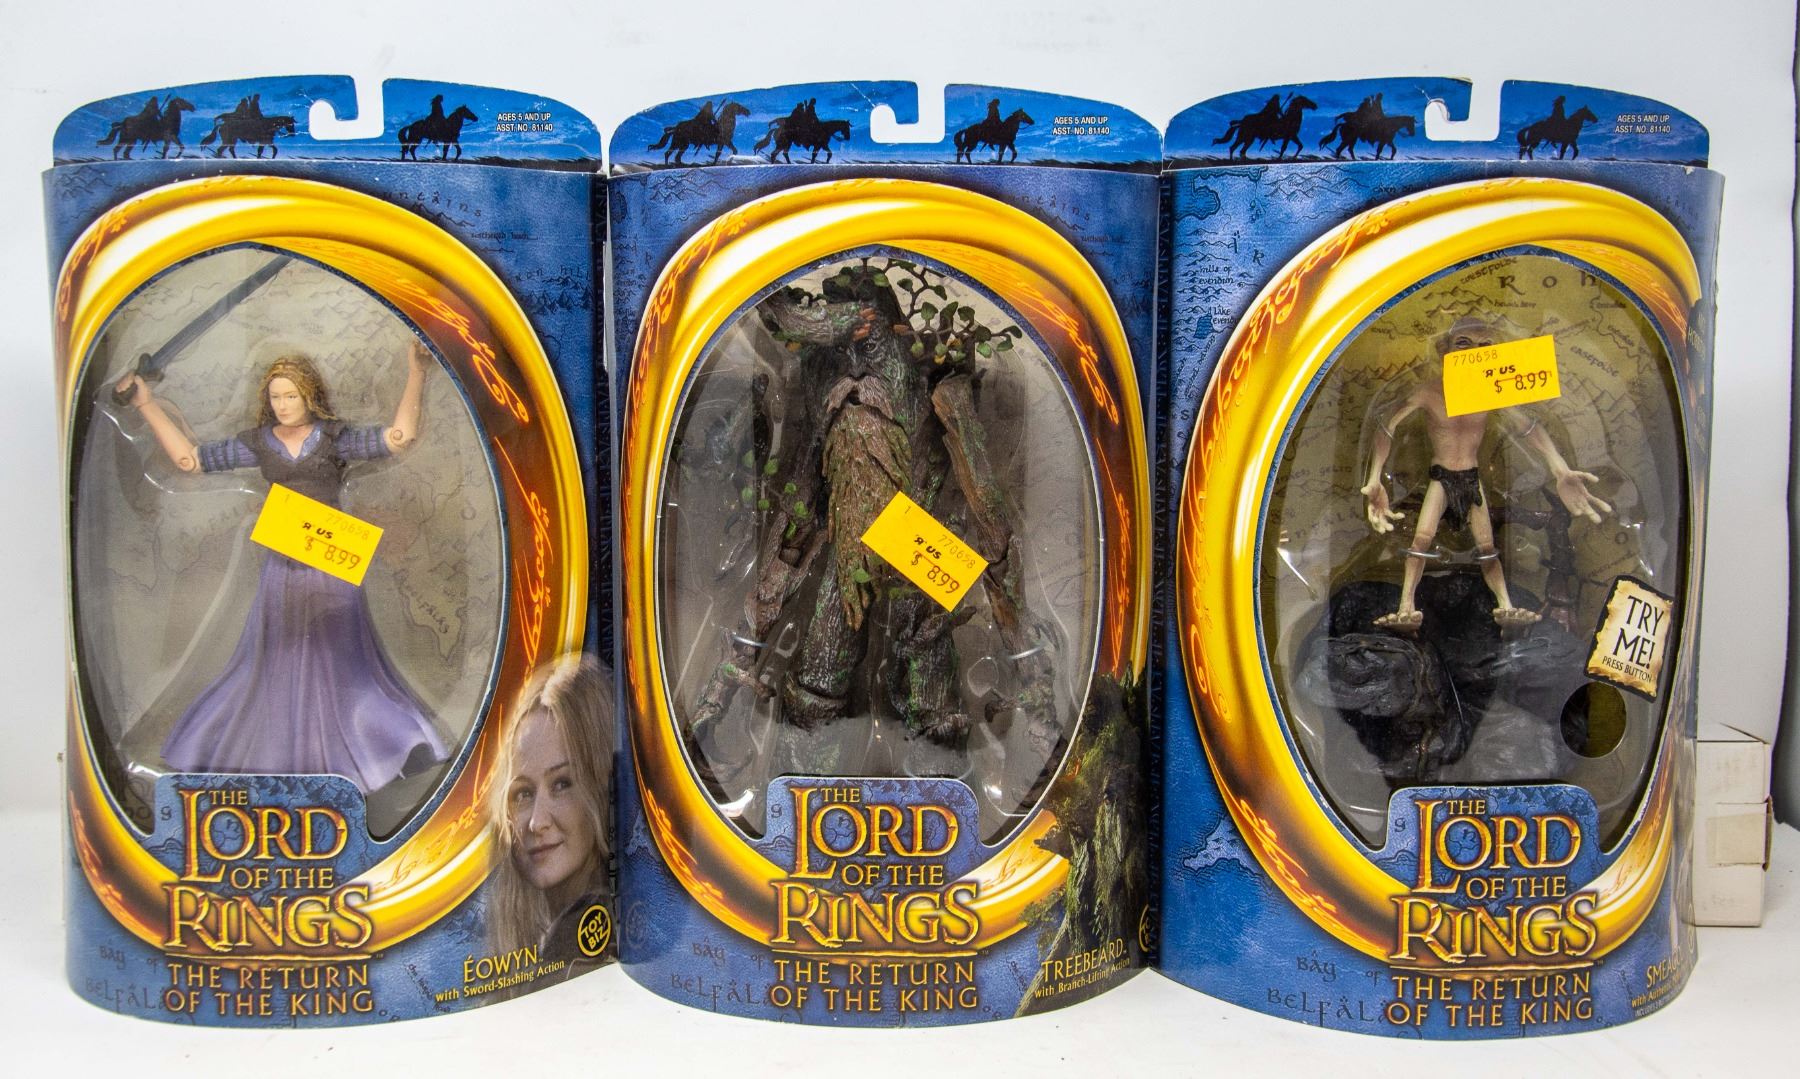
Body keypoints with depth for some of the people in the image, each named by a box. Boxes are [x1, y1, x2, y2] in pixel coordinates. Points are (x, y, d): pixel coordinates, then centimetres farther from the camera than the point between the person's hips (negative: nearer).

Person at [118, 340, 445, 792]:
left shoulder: (334, 437, 0)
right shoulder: (258, 443, 6)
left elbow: (399, 437, -11)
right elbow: (188, 457, 7)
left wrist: (416, 376, -17)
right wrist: (146, 403, 6)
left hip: (330, 563, -2)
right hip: (282, 565, 3)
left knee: (343, 659, 2)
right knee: (273, 661, 12)